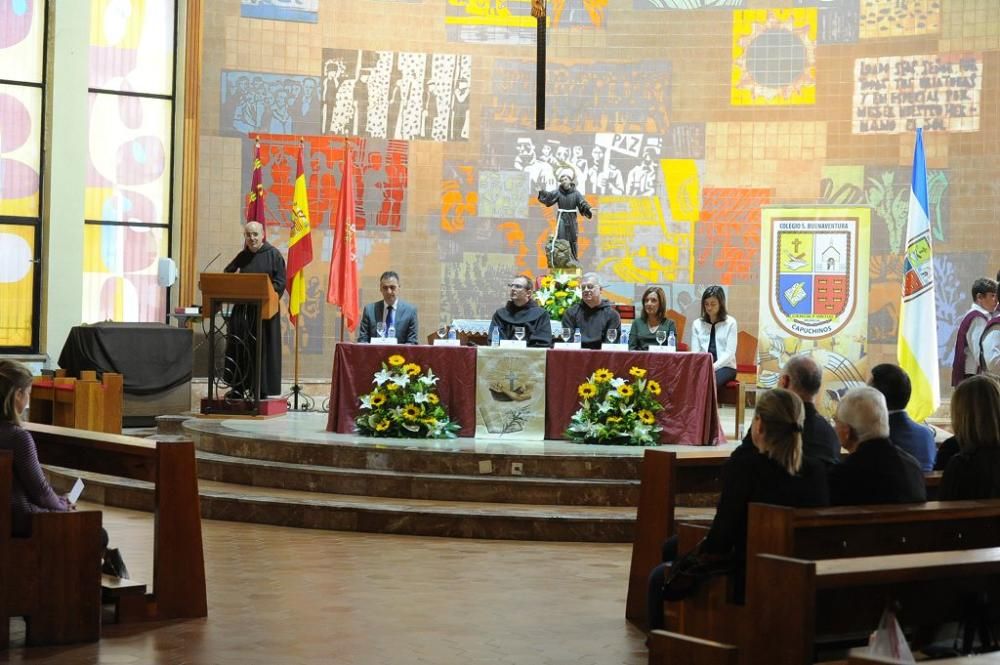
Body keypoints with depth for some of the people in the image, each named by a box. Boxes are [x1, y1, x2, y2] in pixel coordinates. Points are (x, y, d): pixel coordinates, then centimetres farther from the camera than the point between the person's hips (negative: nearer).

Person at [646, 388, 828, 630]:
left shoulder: (742, 467, -19)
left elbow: (722, 535, -16)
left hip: (747, 581, -7)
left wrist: (700, 553, 8)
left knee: (660, 576, 19)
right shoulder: (816, 471, -3)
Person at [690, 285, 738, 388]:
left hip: (725, 367, -2)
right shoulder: (697, 324, 11)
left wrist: (713, 367, -20)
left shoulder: (730, 323, 1)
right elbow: (695, 352, 5)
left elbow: (730, 353, -6)